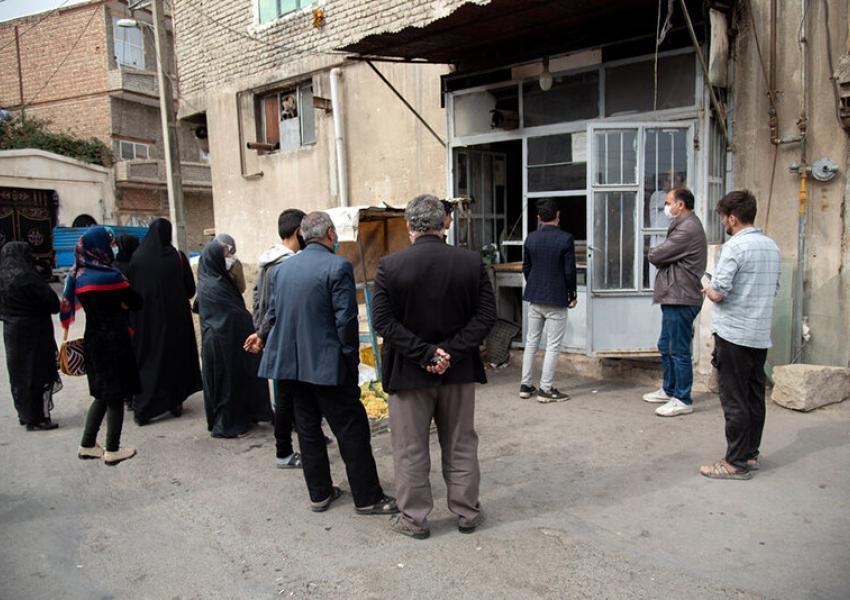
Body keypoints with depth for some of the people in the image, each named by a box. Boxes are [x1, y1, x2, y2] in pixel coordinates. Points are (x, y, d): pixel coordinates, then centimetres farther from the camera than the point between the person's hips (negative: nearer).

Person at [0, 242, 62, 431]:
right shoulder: (26, 277, -19)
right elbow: (52, 302, -16)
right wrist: (54, 307, 3)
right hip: (34, 332, -8)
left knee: (18, 371, 17)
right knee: (36, 373, 0)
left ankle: (24, 414, 29)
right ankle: (36, 419, 5)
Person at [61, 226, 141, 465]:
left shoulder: (77, 275, 3)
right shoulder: (110, 276, -17)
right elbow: (137, 302, -10)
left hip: (92, 340, 7)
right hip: (114, 342, -7)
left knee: (102, 394, 19)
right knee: (115, 396, 4)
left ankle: (87, 445, 24)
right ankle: (112, 450, 11)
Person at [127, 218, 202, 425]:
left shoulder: (137, 257, -4)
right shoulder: (177, 257, -8)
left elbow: (131, 288, 3)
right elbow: (190, 289, -3)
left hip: (145, 318, 1)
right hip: (175, 316, -1)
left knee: (146, 358, 8)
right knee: (175, 356, 13)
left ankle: (141, 410, 4)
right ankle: (175, 403, 20)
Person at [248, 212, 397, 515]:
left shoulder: (284, 268, 8)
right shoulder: (338, 266, -13)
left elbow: (274, 313, 13)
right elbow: (346, 319, -17)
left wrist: (264, 337, 29)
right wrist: (351, 358, -7)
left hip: (291, 362, 7)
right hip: (326, 364, -7)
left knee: (308, 428, 15)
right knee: (352, 430, 2)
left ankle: (319, 493, 26)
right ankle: (367, 498, 10)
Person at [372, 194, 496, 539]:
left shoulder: (390, 266, -11)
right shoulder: (472, 262, -5)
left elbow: (383, 321, -14)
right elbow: (486, 316, -8)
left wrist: (424, 353, -15)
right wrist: (451, 353, -12)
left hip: (408, 372, -2)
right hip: (459, 370, 2)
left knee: (410, 449, 13)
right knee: (460, 445, 17)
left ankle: (414, 518, 25)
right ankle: (467, 513, 30)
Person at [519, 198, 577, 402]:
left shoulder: (530, 238, 2)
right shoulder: (566, 239, -12)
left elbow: (526, 268, 8)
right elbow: (569, 271, -11)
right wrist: (572, 294, 3)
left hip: (534, 298, 5)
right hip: (556, 299, -5)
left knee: (531, 341, 14)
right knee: (553, 345, 2)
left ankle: (526, 385, 18)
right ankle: (546, 389, 5)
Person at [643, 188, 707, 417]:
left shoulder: (688, 229, -17)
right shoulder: (683, 225, 18)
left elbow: (655, 256, -18)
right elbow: (666, 256, 16)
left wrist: (653, 252, 3)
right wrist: (659, 254, -4)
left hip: (681, 298, -11)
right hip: (673, 297, 11)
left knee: (679, 351, -3)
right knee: (666, 346, 19)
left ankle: (683, 400, 5)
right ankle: (669, 390, 31)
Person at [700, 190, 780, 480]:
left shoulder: (734, 247, -15)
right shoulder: (772, 246, 10)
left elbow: (718, 293, -19)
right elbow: (774, 290, 18)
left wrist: (707, 289, 1)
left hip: (733, 334, -8)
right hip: (761, 335, 8)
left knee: (734, 400, -1)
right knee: (755, 396, 14)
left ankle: (737, 463, 5)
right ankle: (751, 454, 24)